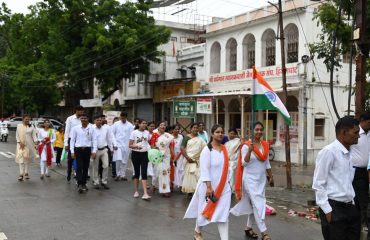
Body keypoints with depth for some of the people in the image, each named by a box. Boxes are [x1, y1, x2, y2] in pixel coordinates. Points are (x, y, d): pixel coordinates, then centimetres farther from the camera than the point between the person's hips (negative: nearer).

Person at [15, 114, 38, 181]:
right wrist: (20, 142, -11)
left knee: (27, 158, 8)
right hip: (21, 145, -1)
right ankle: (21, 174, -12)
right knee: (21, 158, -10)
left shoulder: (31, 127, 3)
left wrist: (35, 142, -18)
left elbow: (34, 135, -1)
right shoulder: (19, 126, 2)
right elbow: (17, 135, 2)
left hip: (29, 145, 1)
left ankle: (26, 173, 18)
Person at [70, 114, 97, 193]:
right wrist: (72, 151, -3)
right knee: (79, 167, -7)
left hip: (87, 149, 2)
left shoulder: (91, 128, 2)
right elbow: (72, 140, 2)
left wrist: (94, 151, -6)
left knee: (86, 167, 9)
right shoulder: (75, 128, 0)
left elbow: (94, 140, 1)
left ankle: (84, 184, 20)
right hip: (78, 149, -2)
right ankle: (79, 184, -8)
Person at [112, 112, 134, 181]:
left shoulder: (130, 125, 1)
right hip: (118, 145, -1)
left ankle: (123, 175, 17)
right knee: (118, 160, -11)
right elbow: (112, 134, 2)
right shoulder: (116, 124, 1)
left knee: (124, 161, 7)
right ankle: (118, 174, 4)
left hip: (126, 145, 1)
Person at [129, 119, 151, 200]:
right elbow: (130, 145, -7)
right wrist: (136, 146, -25)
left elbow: (149, 143, 17)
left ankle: (145, 194, -12)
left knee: (144, 173, -7)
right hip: (135, 154, -2)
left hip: (144, 154, 2)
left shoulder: (147, 133, 4)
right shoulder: (134, 133, -5)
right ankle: (136, 191, 23)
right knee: (137, 172, 8)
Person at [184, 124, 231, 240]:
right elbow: (204, 170, -18)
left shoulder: (225, 149, 6)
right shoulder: (207, 150, -12)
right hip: (209, 186, -4)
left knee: (223, 213, 1)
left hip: (223, 187, 5)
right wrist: (208, 187, -23)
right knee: (205, 210, 11)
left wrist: (227, 183, 15)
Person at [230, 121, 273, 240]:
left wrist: (271, 177, 15)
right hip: (250, 179, -6)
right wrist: (250, 150, -29)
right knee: (258, 204, -9)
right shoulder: (246, 145, -12)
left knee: (254, 204, 14)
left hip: (261, 179, 6)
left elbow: (267, 163, 14)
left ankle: (248, 228, 28)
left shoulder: (265, 145, 5)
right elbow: (244, 163, -17)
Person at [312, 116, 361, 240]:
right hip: (334, 208, -8)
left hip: (350, 207, 8)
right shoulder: (328, 152, -14)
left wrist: (351, 202, 14)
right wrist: (327, 210, -15)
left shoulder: (348, 153, 10)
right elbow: (318, 184, -14)